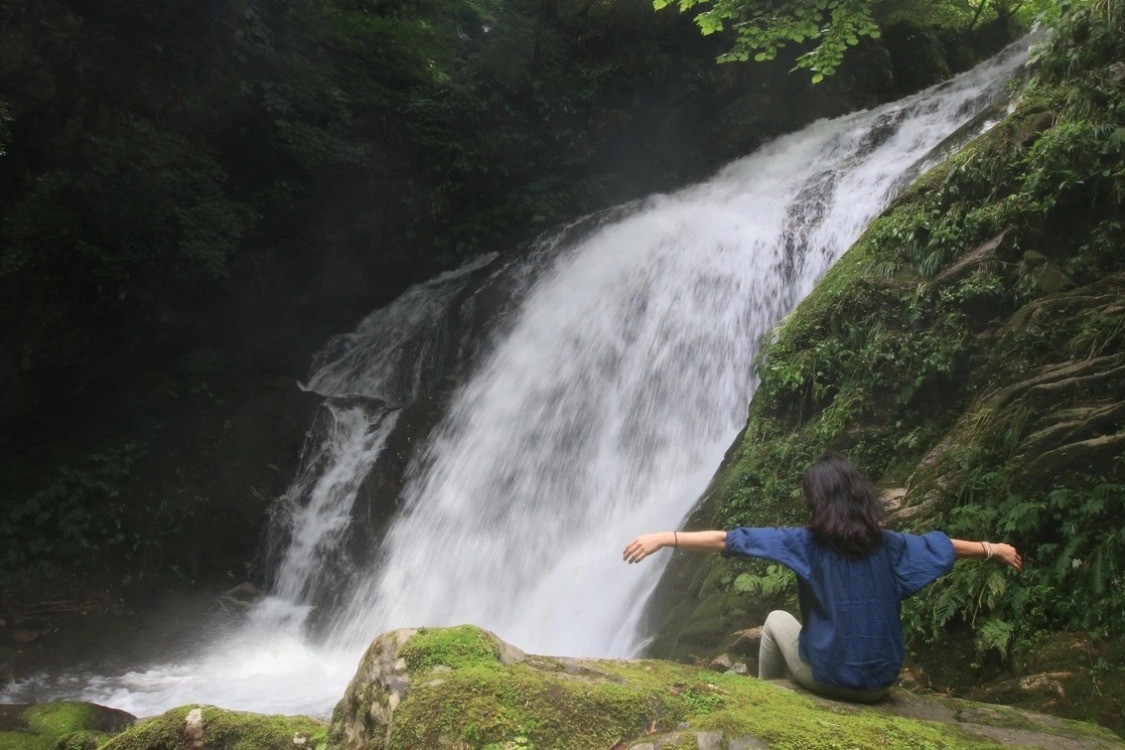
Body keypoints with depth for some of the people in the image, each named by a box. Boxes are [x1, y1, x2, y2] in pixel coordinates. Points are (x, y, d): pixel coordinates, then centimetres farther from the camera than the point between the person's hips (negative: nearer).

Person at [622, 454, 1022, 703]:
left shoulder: (807, 542, -12)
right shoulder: (886, 543, -2)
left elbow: (733, 540, -16)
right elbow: (940, 546, 13)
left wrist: (665, 538, -15)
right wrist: (994, 549, 31)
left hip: (829, 678, -3)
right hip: (881, 680, 4)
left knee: (777, 619, 24)